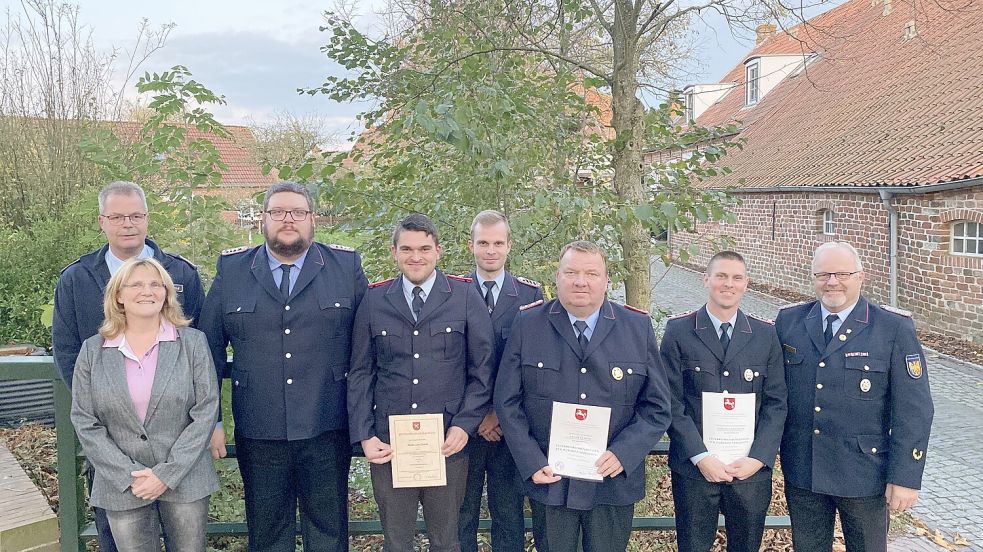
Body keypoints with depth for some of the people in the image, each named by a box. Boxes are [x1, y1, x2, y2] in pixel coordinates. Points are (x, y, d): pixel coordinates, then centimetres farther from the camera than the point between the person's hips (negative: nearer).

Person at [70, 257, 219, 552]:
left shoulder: (193, 342, -2)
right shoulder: (93, 350, 2)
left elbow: (206, 412, -6)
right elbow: (84, 421, 0)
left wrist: (167, 474, -12)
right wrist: (128, 476, -10)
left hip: (185, 481, -1)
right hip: (122, 487, 1)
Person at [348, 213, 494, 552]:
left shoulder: (466, 296, 0)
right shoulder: (374, 300, 4)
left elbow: (482, 370, 2)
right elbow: (360, 374, 7)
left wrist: (464, 425, -8)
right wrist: (363, 435, -1)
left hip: (447, 444, -1)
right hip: (387, 446, 1)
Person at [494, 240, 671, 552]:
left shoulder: (639, 328, 0)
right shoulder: (527, 325, -2)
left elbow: (657, 407, 1)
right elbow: (507, 401, -1)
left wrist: (623, 454, -13)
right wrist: (532, 463, -10)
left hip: (614, 482, 1)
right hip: (547, 479, 0)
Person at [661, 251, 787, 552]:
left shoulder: (766, 334, 5)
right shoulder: (678, 331, -3)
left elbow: (776, 403, 3)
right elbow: (672, 403, -6)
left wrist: (758, 458, -8)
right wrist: (701, 457, -13)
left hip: (752, 469, 2)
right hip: (693, 468, -2)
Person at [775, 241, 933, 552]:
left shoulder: (895, 328, -8)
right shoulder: (789, 320, 2)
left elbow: (913, 410, -9)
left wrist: (905, 477, -11)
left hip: (864, 475, -3)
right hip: (801, 472, 3)